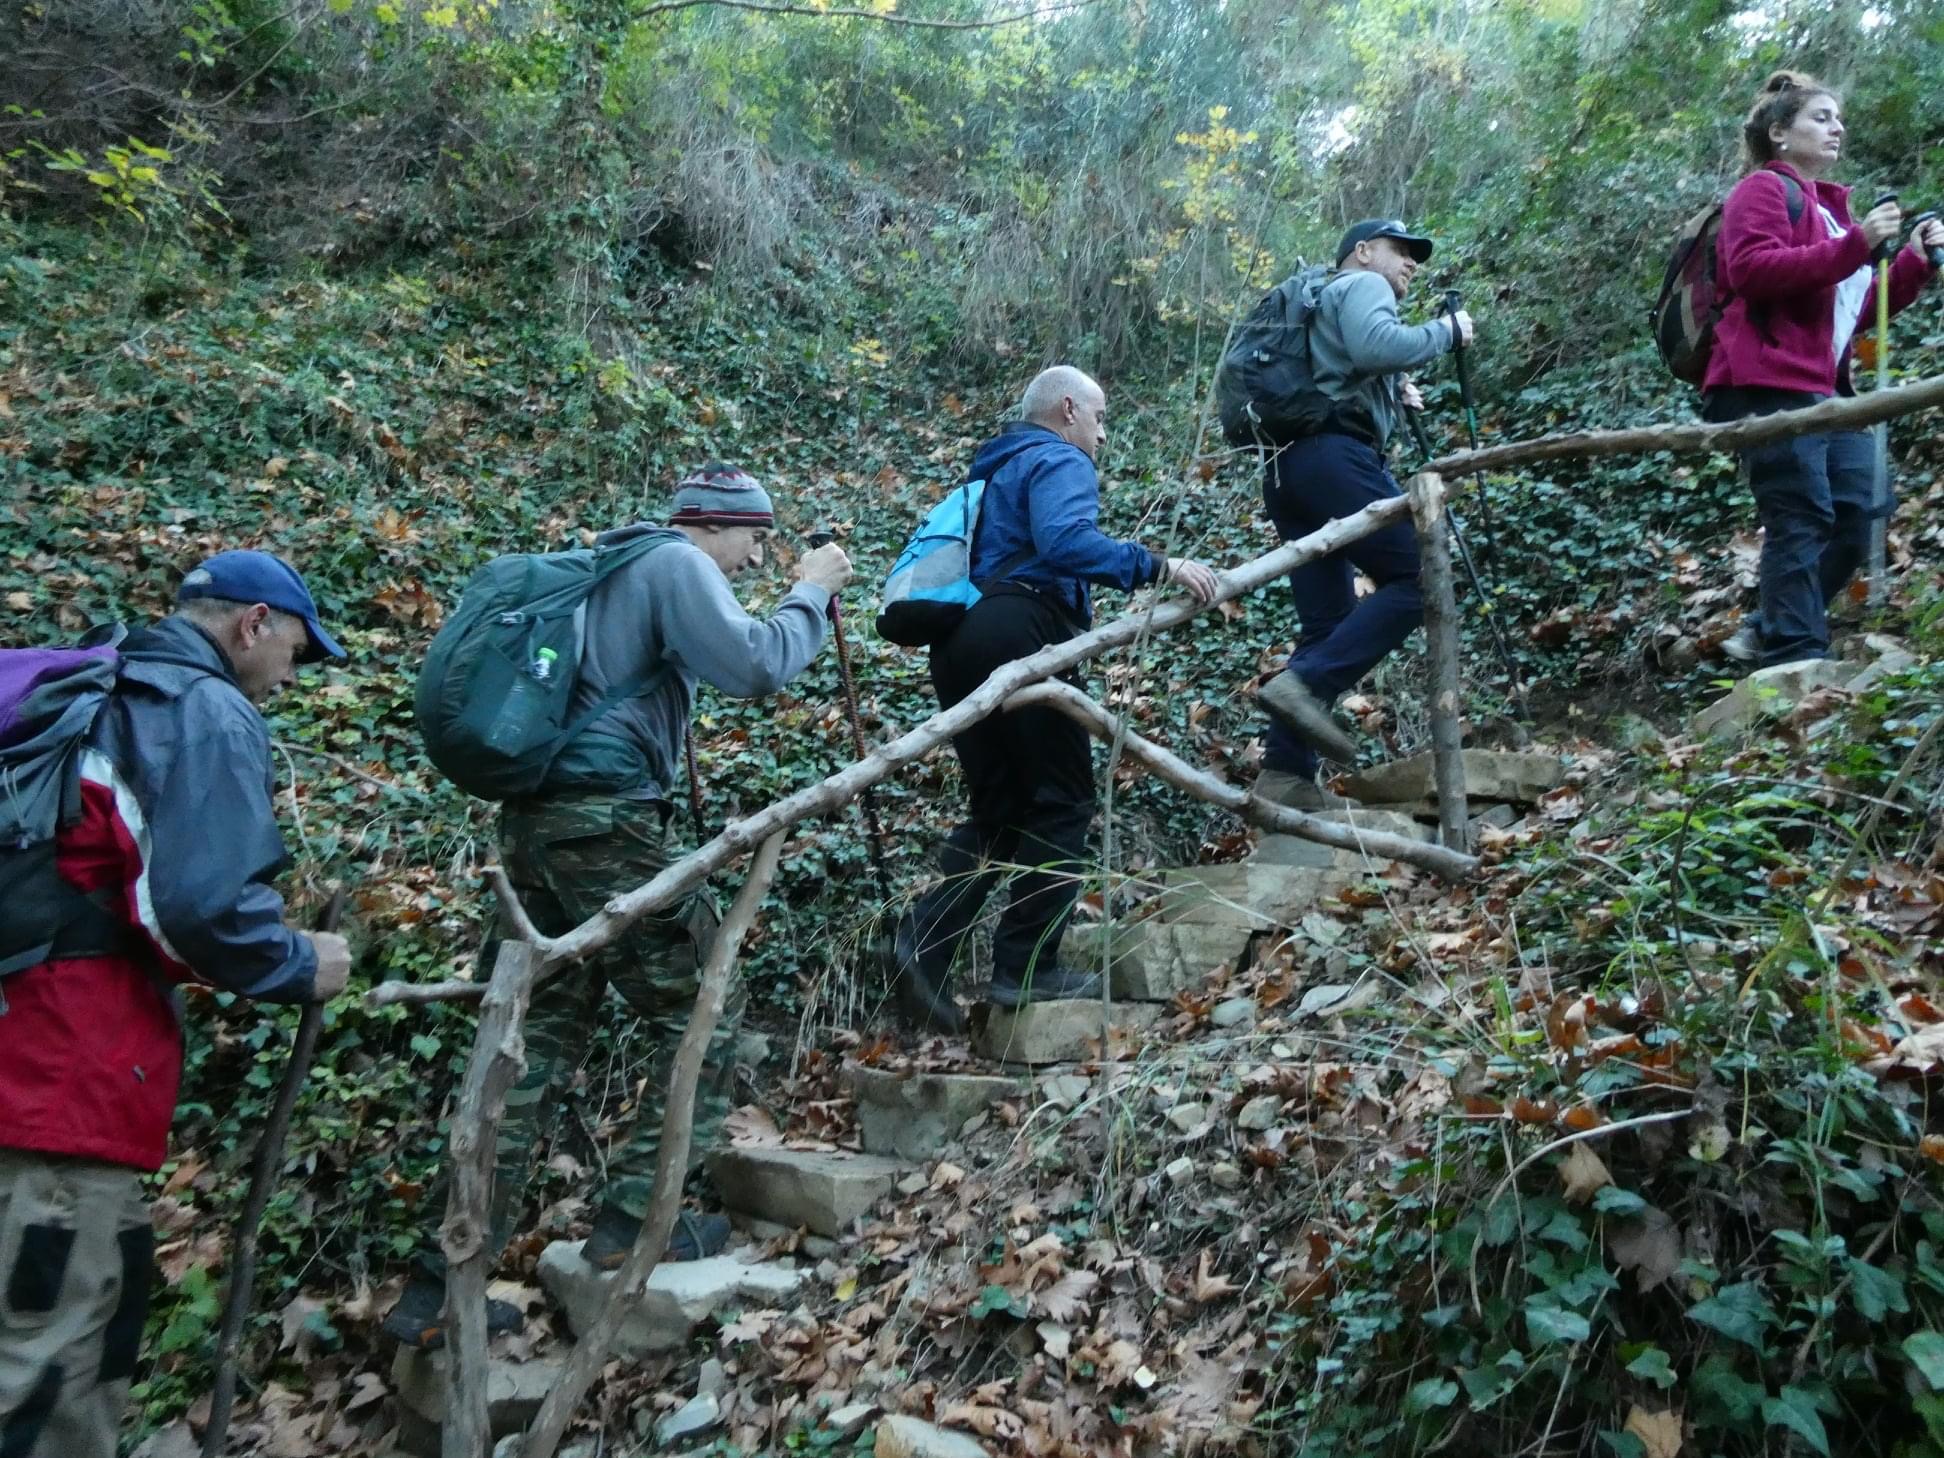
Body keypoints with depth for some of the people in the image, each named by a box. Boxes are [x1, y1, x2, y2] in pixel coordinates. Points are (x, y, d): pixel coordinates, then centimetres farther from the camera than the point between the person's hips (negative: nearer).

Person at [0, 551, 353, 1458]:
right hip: (76, 1065, -9)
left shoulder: (97, 695, 20)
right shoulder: (210, 712, -8)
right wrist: (299, 968, -3)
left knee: (92, 1303, 17)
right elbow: (207, 902, -20)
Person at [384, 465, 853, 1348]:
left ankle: (442, 1285, 11)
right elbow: (755, 667, -14)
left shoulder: (607, 566, 24)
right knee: (699, 1012, 5)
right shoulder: (676, 562, -3)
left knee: (540, 1036, 10)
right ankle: (633, 1224, 8)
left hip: (535, 819, 9)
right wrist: (812, 594, 0)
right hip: (606, 822, -9)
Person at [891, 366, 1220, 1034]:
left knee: (998, 810, 12)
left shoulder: (994, 470, 31)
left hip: (956, 643, 9)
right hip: (1019, 636, -8)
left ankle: (926, 936, -5)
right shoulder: (1061, 462, 2)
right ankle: (1026, 967, 2)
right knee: (1060, 802, 1)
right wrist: (1158, 566, -20)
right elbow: (1066, 541, -20)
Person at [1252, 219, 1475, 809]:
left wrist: (1394, 397, 21)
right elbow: (1378, 348, -15)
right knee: (1416, 577, -13)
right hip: (1331, 456, -9)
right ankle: (1305, 685, -25)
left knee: (1329, 624, 5)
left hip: (1287, 467, 10)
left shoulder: (1325, 302, 36)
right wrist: (1446, 331, -1)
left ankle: (1285, 774, -2)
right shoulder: (1361, 285, 7)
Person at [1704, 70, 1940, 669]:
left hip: (1824, 386, 9)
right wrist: (1855, 245, -22)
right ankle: (1798, 661, -12)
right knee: (1802, 522, -14)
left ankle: (1770, 632, 12)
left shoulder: (1830, 207, 28)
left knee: (1861, 513, 4)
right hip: (1769, 383, -9)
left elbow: (1858, 311, 26)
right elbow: (1751, 271, -19)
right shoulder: (1763, 190, 1)